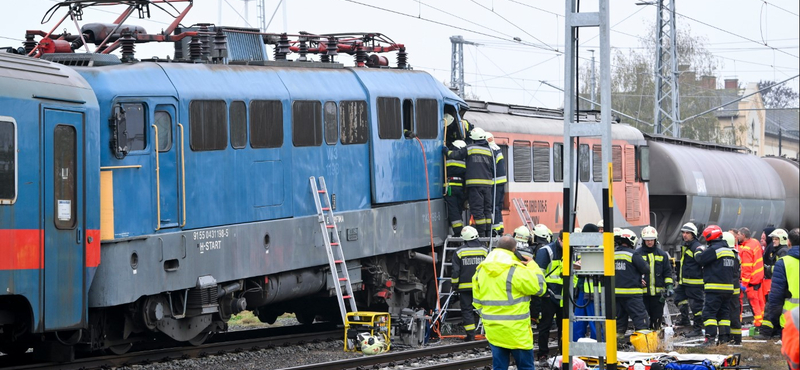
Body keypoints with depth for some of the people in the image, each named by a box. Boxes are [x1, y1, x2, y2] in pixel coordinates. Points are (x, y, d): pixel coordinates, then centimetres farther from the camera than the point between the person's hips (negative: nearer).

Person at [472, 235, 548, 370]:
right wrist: (532, 265, 4)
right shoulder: (516, 270, -17)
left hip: (493, 329, 6)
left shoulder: (481, 270, 5)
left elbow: (477, 301, 11)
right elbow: (539, 287, -8)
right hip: (516, 332, -6)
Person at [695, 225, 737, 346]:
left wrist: (699, 251, 8)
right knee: (724, 313, 13)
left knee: (709, 312, -9)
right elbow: (734, 269, 24)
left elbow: (700, 259, -10)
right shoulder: (730, 251, 16)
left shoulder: (713, 249, -12)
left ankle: (710, 338, -17)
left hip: (714, 288, -8)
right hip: (728, 288, 8)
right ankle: (725, 337, 11)